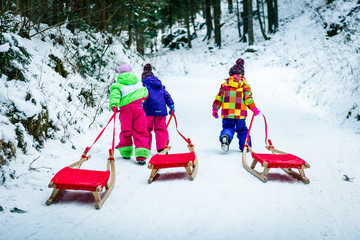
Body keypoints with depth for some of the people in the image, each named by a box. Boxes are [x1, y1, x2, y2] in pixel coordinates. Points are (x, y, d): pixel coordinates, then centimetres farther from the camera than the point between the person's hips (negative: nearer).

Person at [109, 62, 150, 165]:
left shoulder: (117, 85, 9)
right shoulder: (138, 82, 20)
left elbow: (115, 95, -10)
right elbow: (145, 93, 33)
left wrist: (113, 105, -22)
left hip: (125, 109, -1)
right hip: (138, 108, 1)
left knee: (126, 131, 13)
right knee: (140, 131, -2)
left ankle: (126, 152, 20)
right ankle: (141, 155, -15)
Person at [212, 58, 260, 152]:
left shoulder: (224, 85, 5)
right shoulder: (245, 86, 2)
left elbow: (218, 98, 6)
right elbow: (248, 99, -4)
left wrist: (215, 109, 17)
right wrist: (254, 109, 7)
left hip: (227, 113, 0)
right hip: (240, 113, 0)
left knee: (228, 128, 10)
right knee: (242, 130, 17)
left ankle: (225, 137, -23)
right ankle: (245, 146, 19)